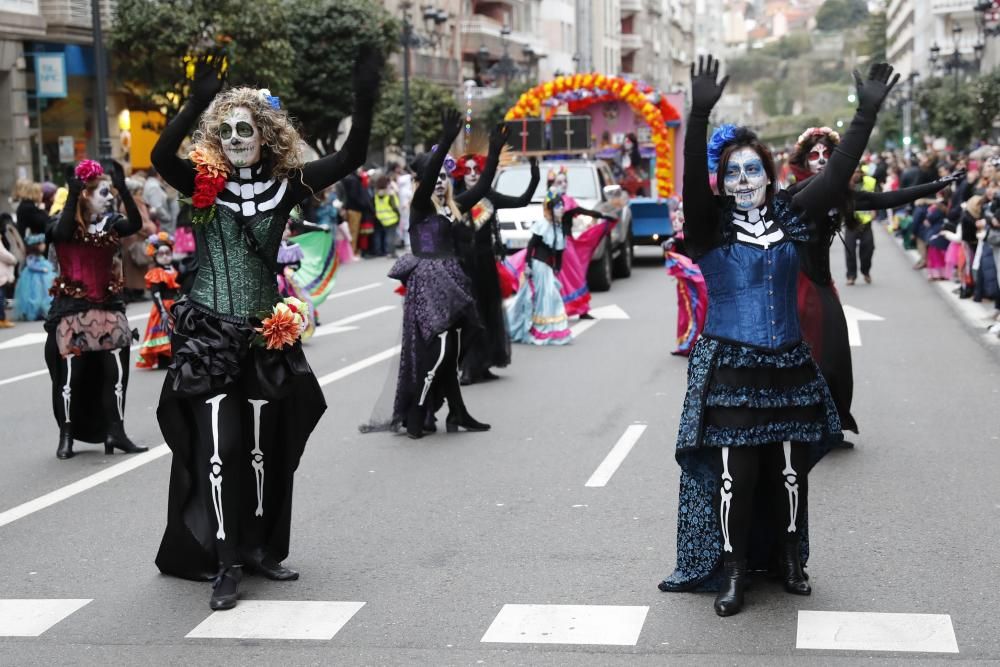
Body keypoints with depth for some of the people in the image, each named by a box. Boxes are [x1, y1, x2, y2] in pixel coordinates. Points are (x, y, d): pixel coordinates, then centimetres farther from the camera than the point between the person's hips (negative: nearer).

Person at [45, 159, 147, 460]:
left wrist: (123, 188, -27)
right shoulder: (68, 225, -7)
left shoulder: (110, 223, 3)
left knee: (116, 370, 2)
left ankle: (115, 431, 12)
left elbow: (135, 224, -16)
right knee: (71, 372, -1)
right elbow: (60, 234, -31)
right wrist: (71, 197, -35)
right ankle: (66, 436, 10)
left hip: (107, 305, 4)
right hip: (72, 307, -4)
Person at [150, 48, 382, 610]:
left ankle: (259, 548, 26)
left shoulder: (285, 185, -1)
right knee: (218, 446, -7)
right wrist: (199, 102, -35)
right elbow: (162, 157, -25)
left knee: (262, 446, 11)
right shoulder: (205, 183, -5)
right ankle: (226, 563, 1)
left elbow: (351, 159, -9)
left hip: (266, 334, 3)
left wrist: (365, 101, -22)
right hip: (209, 332, -3)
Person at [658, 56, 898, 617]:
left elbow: (837, 175, -2)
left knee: (791, 468, 9)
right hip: (729, 367, -3)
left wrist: (867, 114, -10)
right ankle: (733, 571, 10)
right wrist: (700, 114, -35)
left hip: (789, 365, 3)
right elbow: (692, 180, -22)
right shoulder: (711, 226, -5)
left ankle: (791, 559, 26)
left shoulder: (790, 219, 5)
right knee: (733, 473, -3)